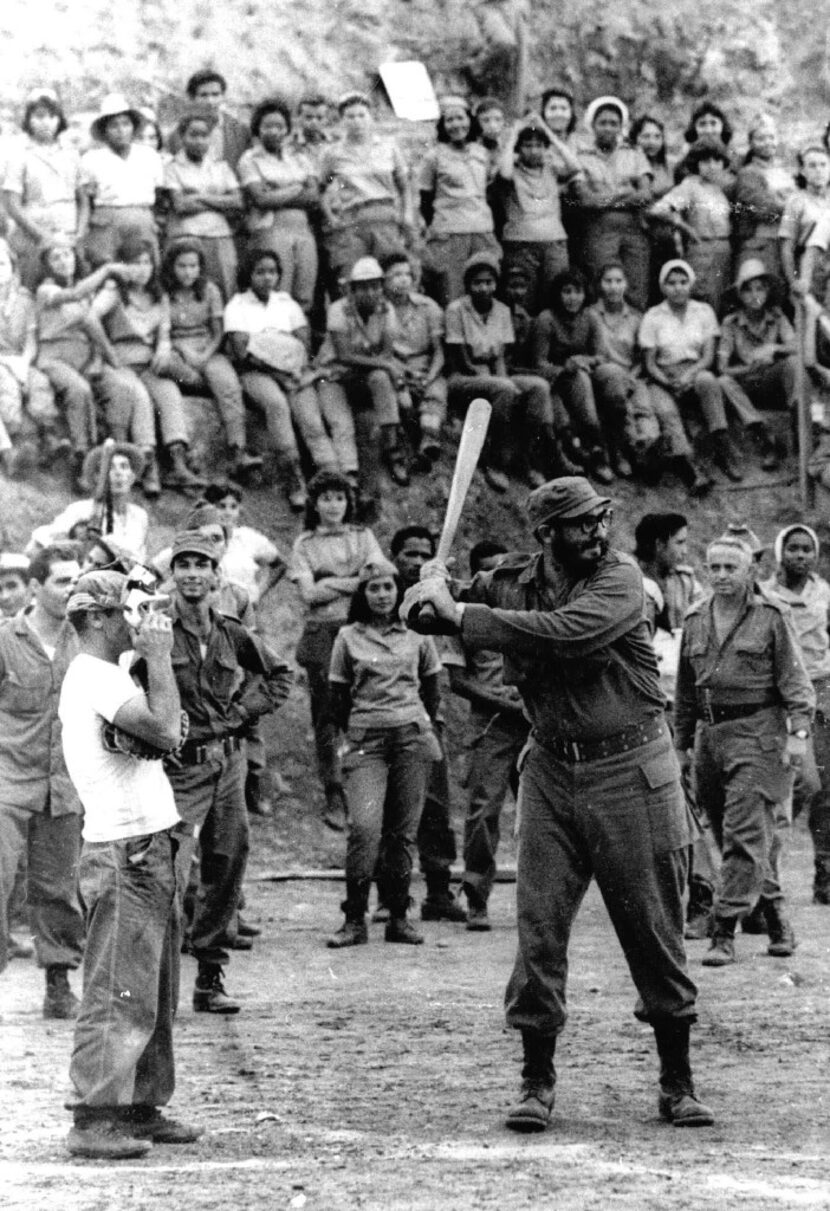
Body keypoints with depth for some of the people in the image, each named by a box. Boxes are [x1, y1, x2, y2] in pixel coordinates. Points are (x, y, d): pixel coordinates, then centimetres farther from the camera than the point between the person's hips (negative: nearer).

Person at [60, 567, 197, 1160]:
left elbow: (159, 738, 18)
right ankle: (93, 1121, -10)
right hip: (124, 855, -11)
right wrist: (159, 659, -16)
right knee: (119, 994, -11)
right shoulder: (98, 678, -15)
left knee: (155, 994, 15)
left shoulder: (106, 676, 18)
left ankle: (142, 1110, 23)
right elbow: (163, 732, -26)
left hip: (148, 850, 11)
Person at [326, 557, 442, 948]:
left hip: (413, 738, 1)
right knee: (364, 827, -15)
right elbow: (338, 696, 11)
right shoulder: (348, 638, 6)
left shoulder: (416, 635, 9)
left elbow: (432, 690, 19)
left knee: (403, 830, 1)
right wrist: (353, 733, 10)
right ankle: (354, 919, -9)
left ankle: (399, 918, 9)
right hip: (366, 742, -1)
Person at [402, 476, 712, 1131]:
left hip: (631, 770, -3)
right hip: (551, 771, 3)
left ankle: (678, 1082, 15)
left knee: (655, 932, 4)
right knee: (539, 928, -1)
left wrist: (459, 614, -27)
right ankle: (537, 1082, 8)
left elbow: (565, 632, -29)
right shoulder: (513, 581, 2)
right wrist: (434, 588, -12)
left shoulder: (620, 577, -12)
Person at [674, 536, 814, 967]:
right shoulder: (695, 620, 14)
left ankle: (724, 932, -12)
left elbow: (794, 678, -4)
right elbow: (685, 689, 20)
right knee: (726, 831, 9)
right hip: (711, 733, 6)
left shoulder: (771, 616, -1)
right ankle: (776, 919, 23)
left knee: (743, 834, -11)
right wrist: (682, 742, 18)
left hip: (758, 732, -6)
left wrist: (798, 731, -14)